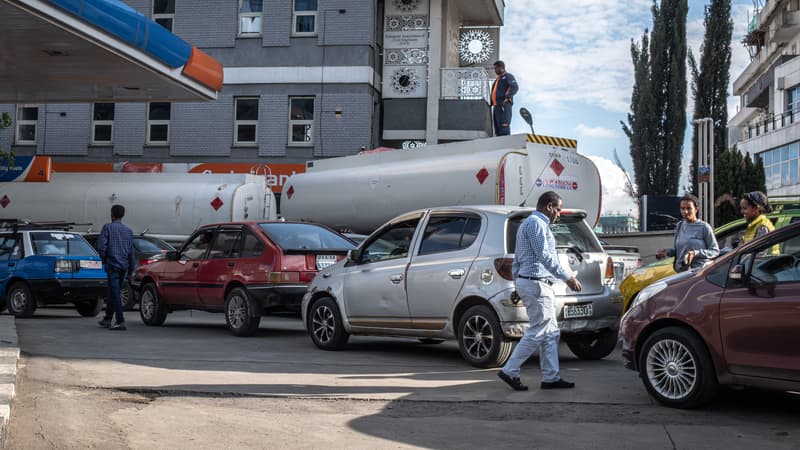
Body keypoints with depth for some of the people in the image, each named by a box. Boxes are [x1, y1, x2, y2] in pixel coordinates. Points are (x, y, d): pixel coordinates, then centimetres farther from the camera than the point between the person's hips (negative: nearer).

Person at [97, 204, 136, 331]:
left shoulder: (108, 227, -4)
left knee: (115, 293, -6)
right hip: (124, 265, 6)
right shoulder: (128, 230, 12)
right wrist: (131, 270, 15)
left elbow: (101, 245, -13)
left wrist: (104, 259, 4)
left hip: (112, 264, -6)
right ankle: (107, 319, 25)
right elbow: (131, 251, 12)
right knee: (113, 293, 16)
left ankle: (120, 322, -13)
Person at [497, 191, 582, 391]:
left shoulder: (528, 223, 22)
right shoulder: (536, 223, -11)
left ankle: (551, 377, 10)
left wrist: (517, 284, 23)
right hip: (536, 283, -11)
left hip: (526, 282, 11)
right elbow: (544, 256, -20)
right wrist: (567, 277, -19)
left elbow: (517, 260, 23)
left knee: (550, 332, 9)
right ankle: (510, 371, -4)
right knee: (538, 332, -8)